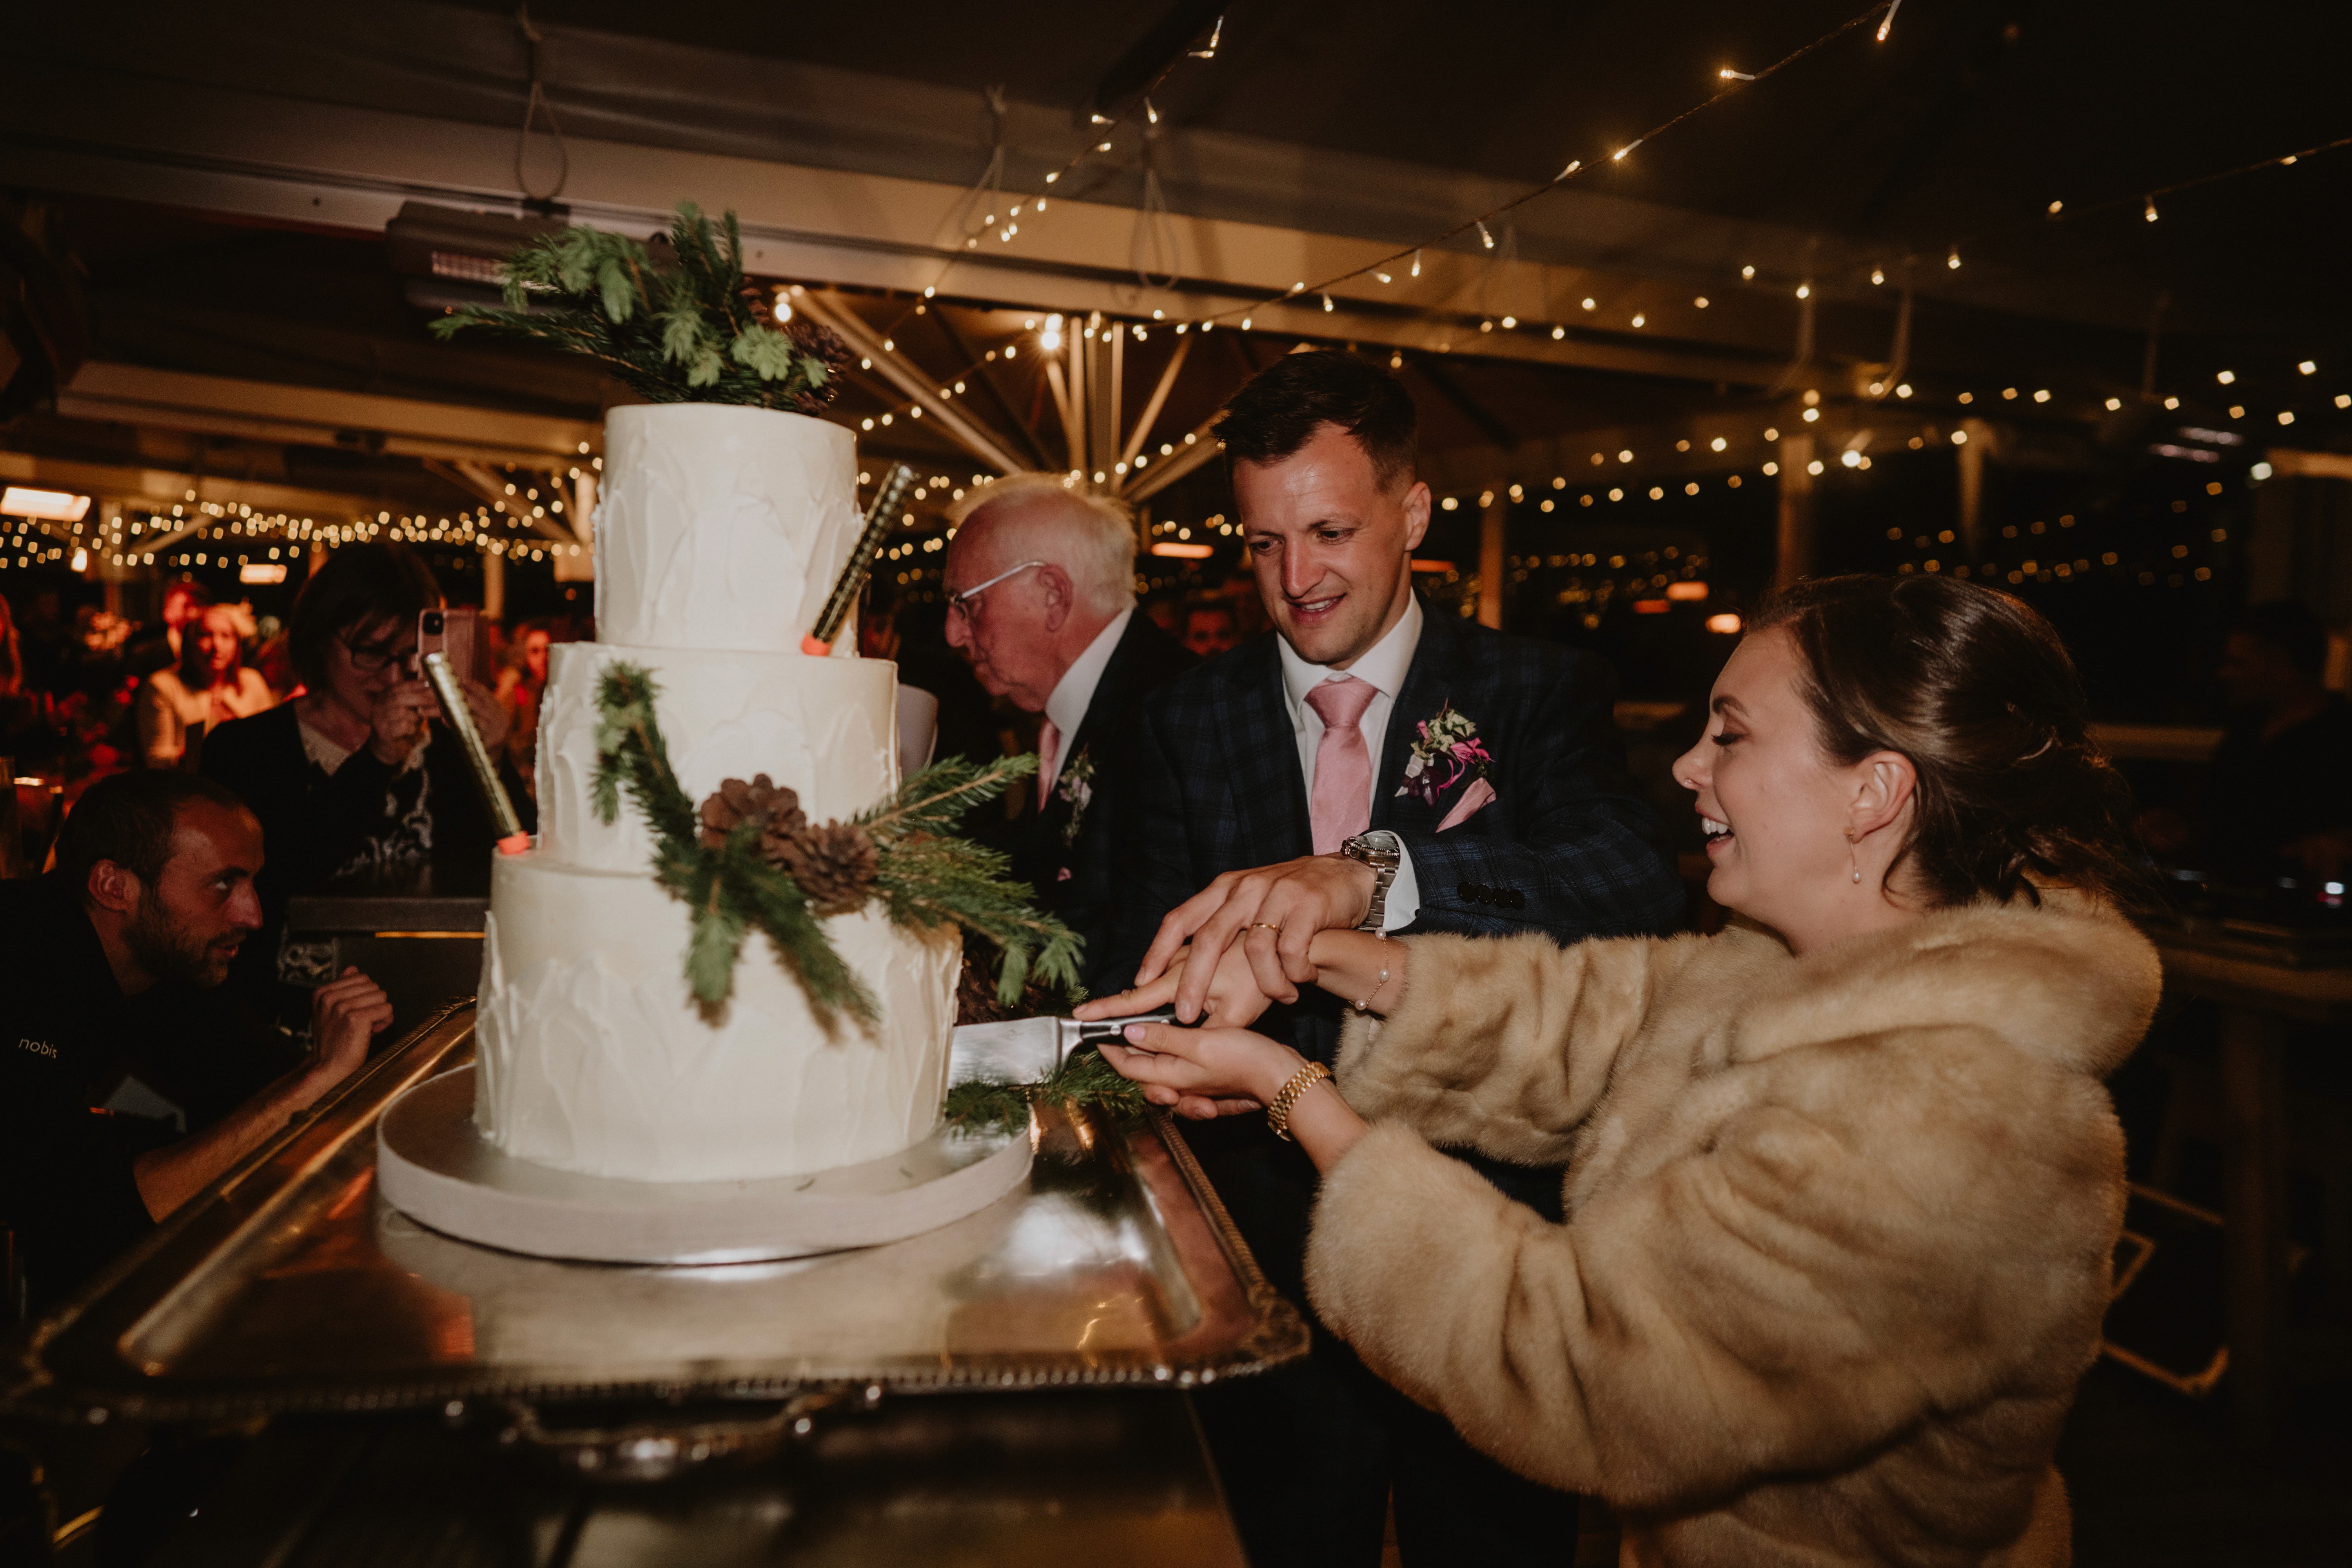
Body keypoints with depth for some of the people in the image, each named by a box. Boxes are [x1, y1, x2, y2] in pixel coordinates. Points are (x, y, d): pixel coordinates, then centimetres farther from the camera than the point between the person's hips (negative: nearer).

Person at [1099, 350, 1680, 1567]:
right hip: (1268, 1239, 2)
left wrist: (1378, 871, -40)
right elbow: (1144, 957, -1)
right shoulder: (1190, 719, 2)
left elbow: (1635, 882, -25)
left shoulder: (1538, 697, -6)